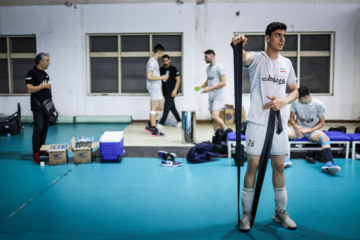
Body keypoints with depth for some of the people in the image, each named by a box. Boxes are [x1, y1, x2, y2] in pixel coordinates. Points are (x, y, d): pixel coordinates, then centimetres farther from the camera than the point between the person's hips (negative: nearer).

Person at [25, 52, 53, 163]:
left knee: (45, 129, 10)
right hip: (38, 107, -8)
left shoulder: (45, 74, 16)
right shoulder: (32, 73, -9)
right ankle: (35, 154, -7)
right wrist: (43, 86, -15)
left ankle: (42, 150, 19)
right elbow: (29, 89, -19)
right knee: (38, 128, -11)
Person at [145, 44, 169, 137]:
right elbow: (149, 77, -21)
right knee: (154, 108, -5)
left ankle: (149, 125, 19)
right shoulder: (152, 61, -13)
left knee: (160, 107, 12)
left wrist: (162, 78, 16)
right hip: (154, 88, -10)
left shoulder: (154, 61, 18)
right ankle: (154, 130, 0)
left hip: (157, 88, 10)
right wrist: (162, 77, -15)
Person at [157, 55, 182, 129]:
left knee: (166, 107, -10)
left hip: (171, 92, -6)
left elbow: (178, 79, -7)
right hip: (165, 91, 6)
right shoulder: (161, 69, 10)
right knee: (172, 107, 12)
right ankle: (179, 121, 25)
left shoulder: (173, 69, -5)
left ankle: (161, 123, -12)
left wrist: (175, 90, -15)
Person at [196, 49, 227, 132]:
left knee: (215, 116, -18)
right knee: (213, 118, 6)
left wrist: (209, 89, -20)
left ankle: (226, 131, 3)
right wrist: (201, 86, 8)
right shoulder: (208, 68, 15)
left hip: (219, 96, -8)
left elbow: (223, 82, -16)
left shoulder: (219, 67, -10)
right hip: (211, 96, 8)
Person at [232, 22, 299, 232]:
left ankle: (281, 212, 26)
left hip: (280, 122, 5)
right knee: (253, 167, 0)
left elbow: (295, 90, 16)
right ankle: (247, 213, 14)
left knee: (279, 167, 11)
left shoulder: (287, 63, 11)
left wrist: (283, 101, -7)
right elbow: (244, 57, -28)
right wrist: (238, 45, -52)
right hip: (258, 122, -4)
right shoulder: (257, 59, -4)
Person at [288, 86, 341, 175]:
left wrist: (310, 130, -15)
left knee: (325, 138, -35)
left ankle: (328, 164, -51)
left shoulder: (318, 104, -7)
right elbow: (292, 118, 6)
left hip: (312, 130, -1)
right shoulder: (295, 102, -4)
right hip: (298, 128, 2)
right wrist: (296, 127, -15)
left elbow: (322, 122, -1)